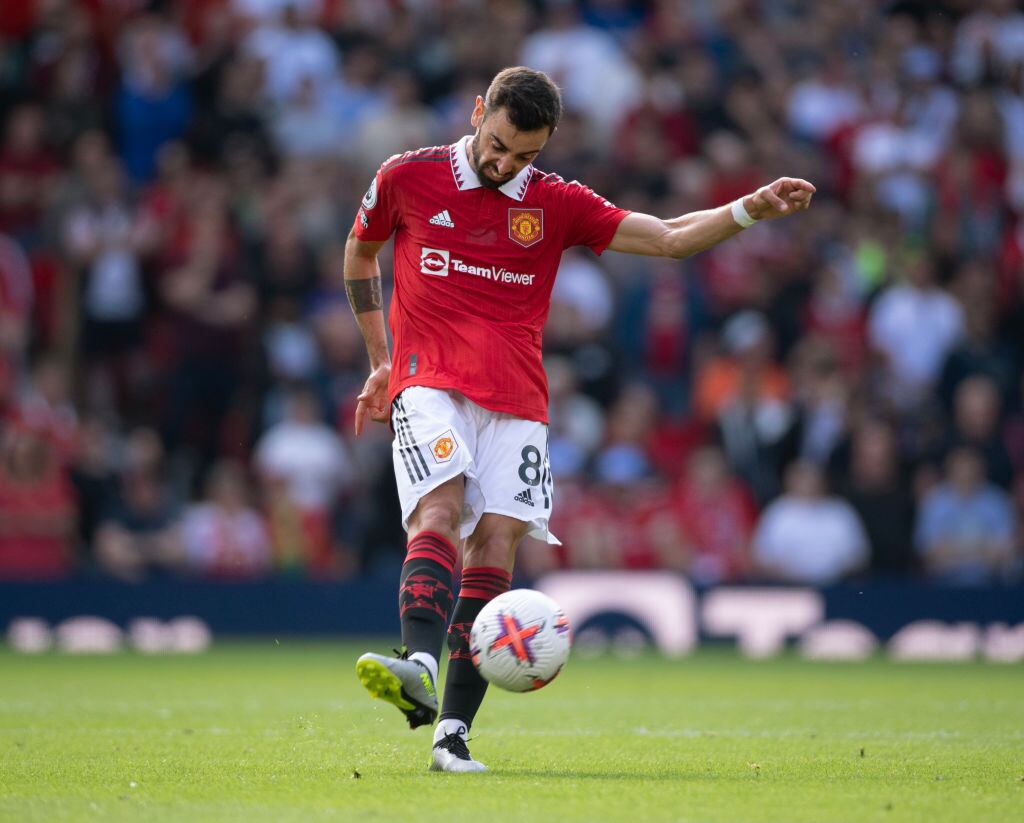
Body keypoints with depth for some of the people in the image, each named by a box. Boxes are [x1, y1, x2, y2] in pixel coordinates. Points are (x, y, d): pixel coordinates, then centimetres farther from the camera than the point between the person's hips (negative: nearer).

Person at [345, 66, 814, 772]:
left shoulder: (556, 204, 10)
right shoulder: (408, 179, 7)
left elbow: (669, 238, 8)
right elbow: (360, 252, 23)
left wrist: (751, 209, -6)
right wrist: (381, 359, 21)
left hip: (516, 401, 2)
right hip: (429, 383, -2)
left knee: (496, 543, -11)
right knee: (440, 509, -27)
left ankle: (453, 733, -13)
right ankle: (420, 670, -47)